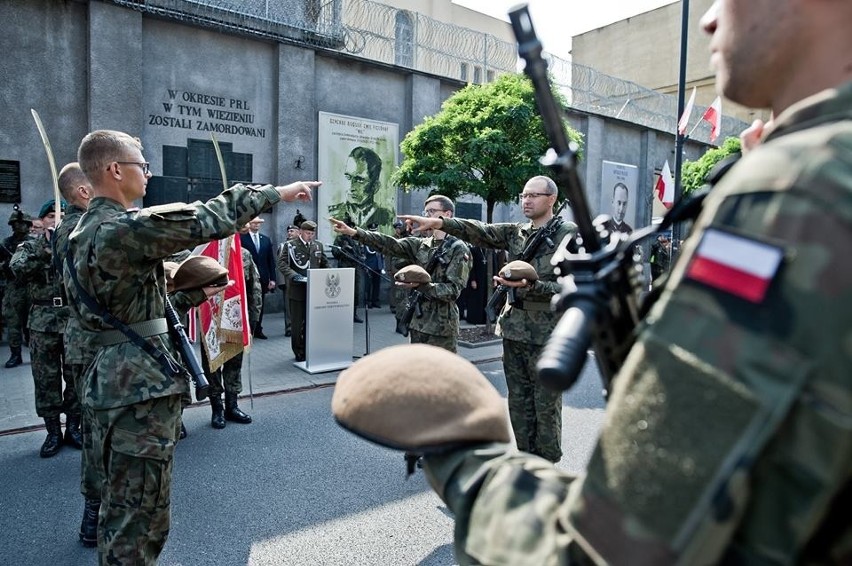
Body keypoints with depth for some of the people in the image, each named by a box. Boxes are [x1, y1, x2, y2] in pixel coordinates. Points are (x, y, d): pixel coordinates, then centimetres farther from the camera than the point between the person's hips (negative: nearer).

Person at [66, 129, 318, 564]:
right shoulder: (125, 227, -19)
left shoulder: (87, 230, 13)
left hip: (113, 376, 10)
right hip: (141, 382, -10)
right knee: (142, 512, 2)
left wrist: (197, 292, 17)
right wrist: (278, 192, -9)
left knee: (120, 503, 23)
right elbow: (206, 219, -19)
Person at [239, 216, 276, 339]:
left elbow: (271, 260, 11)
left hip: (262, 278, 4)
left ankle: (258, 330, 16)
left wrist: (272, 278, 6)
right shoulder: (241, 238, -2)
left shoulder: (266, 240, 12)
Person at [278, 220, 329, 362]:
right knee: (298, 322, 5)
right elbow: (281, 263, -7)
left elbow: (325, 264, 18)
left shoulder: (318, 246, 12)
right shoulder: (290, 245, 0)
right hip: (297, 289, -3)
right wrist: (293, 275, -21)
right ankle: (299, 352, 16)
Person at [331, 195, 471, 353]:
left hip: (442, 326, -6)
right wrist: (354, 232, -11)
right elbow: (390, 244, -1)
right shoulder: (421, 244, 11)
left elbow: (453, 290, -14)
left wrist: (420, 285, -25)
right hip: (418, 322, 6)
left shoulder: (459, 249, -7)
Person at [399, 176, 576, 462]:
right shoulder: (514, 232, 10)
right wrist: (438, 222, -18)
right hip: (513, 329, 6)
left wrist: (529, 286, -24)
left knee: (546, 405, 3)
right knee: (518, 401, 13)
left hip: (547, 334, -5)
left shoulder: (568, 234, -5)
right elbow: (479, 231, -4)